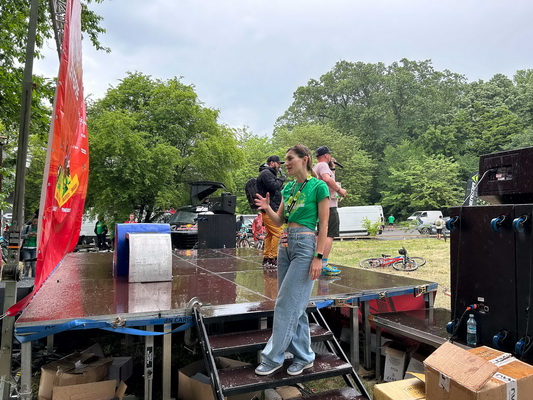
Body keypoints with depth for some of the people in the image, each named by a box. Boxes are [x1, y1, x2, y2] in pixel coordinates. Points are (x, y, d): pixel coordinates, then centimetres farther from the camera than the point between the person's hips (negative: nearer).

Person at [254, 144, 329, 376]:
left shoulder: (318, 187, -8)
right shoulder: (288, 188, 13)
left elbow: (323, 225, -9)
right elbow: (279, 221, 14)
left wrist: (318, 257, -15)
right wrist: (266, 208, -6)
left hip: (305, 246, -8)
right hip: (285, 245, 8)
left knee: (287, 304, -3)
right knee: (295, 305, 12)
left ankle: (273, 357, 10)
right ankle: (304, 356, 24)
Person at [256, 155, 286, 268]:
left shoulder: (269, 173, 25)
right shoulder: (266, 173, -9)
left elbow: (276, 188, 23)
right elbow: (274, 186, -20)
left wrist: (280, 179, 9)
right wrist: (281, 179, -6)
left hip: (270, 210, 11)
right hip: (270, 210, -11)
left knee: (270, 234, 12)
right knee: (278, 233, -12)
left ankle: (266, 258, 16)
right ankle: (272, 258, -10)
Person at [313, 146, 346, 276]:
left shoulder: (316, 167, 23)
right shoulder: (323, 165, -8)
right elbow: (327, 179, -29)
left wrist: (332, 167, 24)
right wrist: (339, 190, -20)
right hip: (328, 205, -11)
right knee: (329, 235, -12)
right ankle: (324, 265, -16)